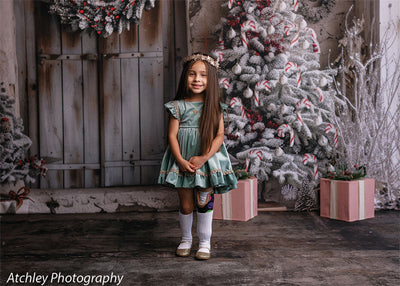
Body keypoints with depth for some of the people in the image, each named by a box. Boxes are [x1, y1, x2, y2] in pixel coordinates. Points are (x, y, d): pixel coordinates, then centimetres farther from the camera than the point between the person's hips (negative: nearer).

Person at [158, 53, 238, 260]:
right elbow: (172, 135, -4)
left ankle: (205, 242, 19)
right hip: (182, 161, 1)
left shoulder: (215, 107, 0)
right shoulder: (178, 106, 0)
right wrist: (181, 161, -15)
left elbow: (219, 136, -5)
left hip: (208, 159, 0)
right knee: (185, 204, 8)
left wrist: (203, 158, -16)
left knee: (204, 202, 3)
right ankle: (186, 239, 28)